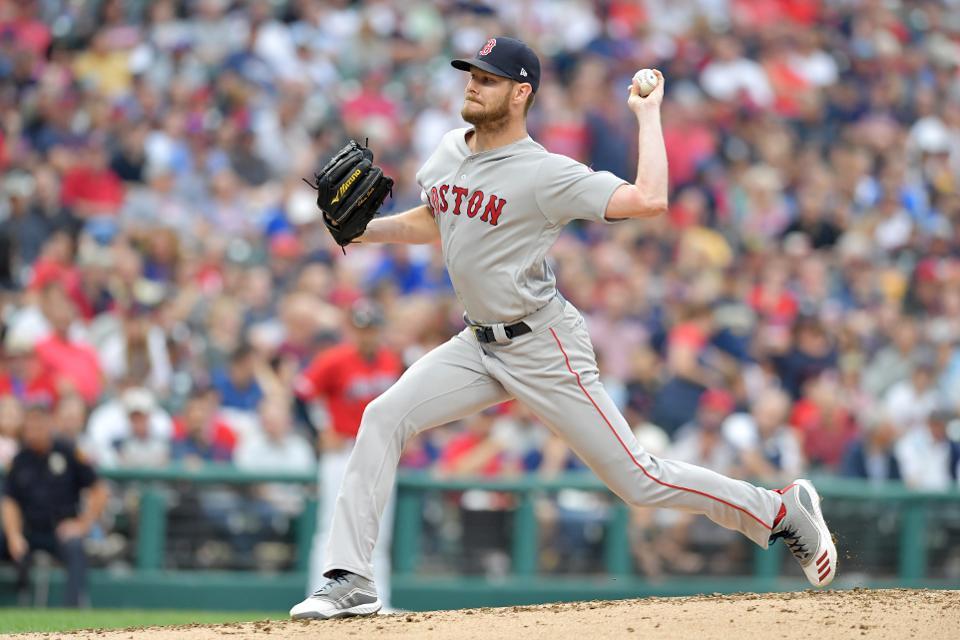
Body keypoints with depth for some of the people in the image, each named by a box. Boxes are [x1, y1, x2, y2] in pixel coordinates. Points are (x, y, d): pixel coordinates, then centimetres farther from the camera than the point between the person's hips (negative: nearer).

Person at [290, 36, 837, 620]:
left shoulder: (545, 174, -19)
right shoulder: (450, 151, 5)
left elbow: (649, 200, -31)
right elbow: (434, 221, 25)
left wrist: (648, 114, -24)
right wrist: (366, 229, 10)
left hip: (543, 347, -7)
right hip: (480, 345, 7)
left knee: (636, 479, -6)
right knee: (384, 418, -8)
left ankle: (783, 511, 11)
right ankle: (350, 581, -6)